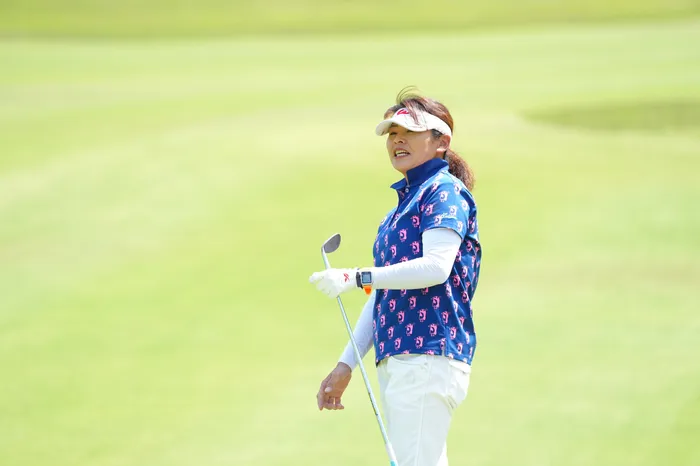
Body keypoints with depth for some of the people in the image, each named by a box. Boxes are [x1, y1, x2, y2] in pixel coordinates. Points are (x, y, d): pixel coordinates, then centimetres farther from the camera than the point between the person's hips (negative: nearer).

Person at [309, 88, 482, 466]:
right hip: (396, 362, 10)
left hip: (428, 359, -10)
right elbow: (383, 294, 25)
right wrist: (345, 365, 20)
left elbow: (436, 266, -20)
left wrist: (357, 278, -24)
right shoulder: (402, 205, 24)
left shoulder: (445, 192, -4)